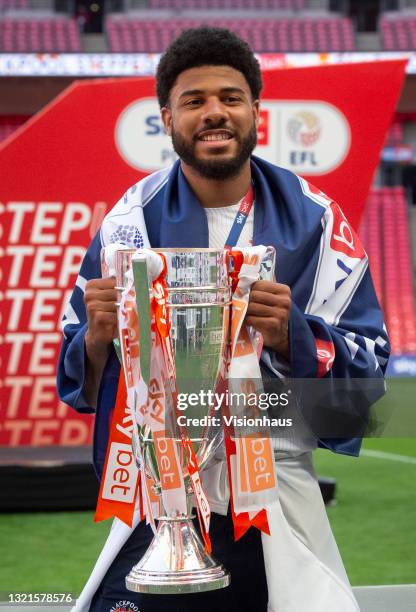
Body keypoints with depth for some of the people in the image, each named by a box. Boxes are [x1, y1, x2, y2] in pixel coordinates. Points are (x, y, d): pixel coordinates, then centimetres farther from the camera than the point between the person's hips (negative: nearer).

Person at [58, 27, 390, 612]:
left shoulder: (314, 219, -3)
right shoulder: (132, 220, -1)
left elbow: (368, 367, -5)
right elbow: (77, 382, 3)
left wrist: (289, 334, -23)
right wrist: (98, 338, -19)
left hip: (278, 511, 0)